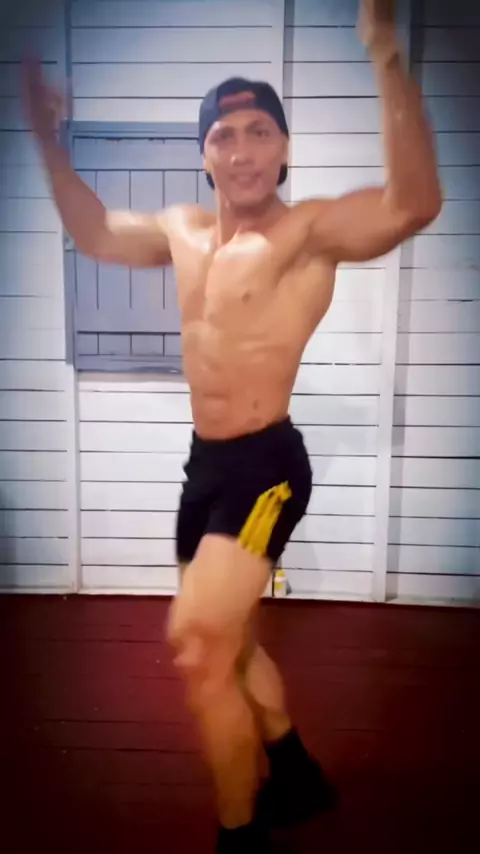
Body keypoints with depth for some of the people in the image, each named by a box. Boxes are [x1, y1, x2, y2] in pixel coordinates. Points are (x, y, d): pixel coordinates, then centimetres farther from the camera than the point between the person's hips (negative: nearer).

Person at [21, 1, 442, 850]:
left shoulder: (311, 228, -11)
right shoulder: (183, 230, 10)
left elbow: (414, 204, -30)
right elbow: (92, 232, 24)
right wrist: (47, 135, 21)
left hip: (265, 465, -8)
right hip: (204, 462, 8)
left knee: (196, 643, -14)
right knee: (221, 643, 21)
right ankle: (296, 774, 46)